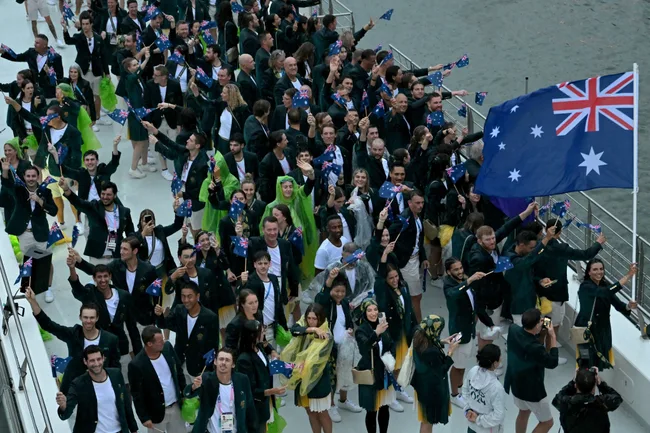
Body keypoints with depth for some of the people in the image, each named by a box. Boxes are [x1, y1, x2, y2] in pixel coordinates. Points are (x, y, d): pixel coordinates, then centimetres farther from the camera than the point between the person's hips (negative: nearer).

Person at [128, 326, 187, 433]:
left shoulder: (167, 347, -10)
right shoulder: (137, 365, -25)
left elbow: (179, 370, 6)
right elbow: (137, 395, -16)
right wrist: (144, 417, -12)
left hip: (176, 406, 5)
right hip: (156, 412, -5)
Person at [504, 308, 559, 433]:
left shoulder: (513, 330, -16)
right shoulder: (535, 348, -37)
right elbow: (553, 363, -19)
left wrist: (539, 325, -3)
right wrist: (553, 337, -18)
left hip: (515, 383, 8)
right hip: (532, 389, -8)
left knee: (524, 412, 32)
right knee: (547, 422, 13)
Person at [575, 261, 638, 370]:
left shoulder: (605, 285, 5)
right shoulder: (585, 287, -16)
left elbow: (618, 304, -4)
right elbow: (606, 292, -33)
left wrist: (629, 306, -28)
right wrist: (628, 275, -35)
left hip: (603, 331, 6)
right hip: (587, 330, -6)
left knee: (600, 364, 9)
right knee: (589, 366, -7)